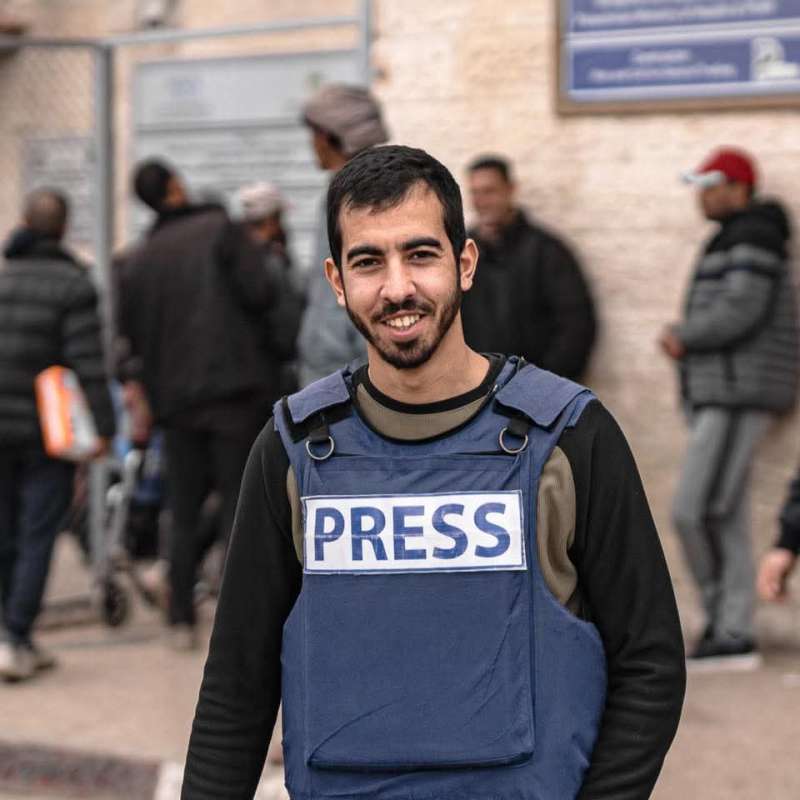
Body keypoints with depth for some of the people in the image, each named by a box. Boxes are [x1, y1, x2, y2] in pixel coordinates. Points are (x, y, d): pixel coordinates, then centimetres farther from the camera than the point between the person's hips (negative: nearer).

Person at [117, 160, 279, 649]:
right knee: (240, 507, -2)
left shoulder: (138, 260, 11)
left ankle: (182, 621, 10)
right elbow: (260, 293, -11)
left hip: (176, 398, 4)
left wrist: (138, 392, 19)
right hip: (235, 387, -4)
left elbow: (132, 337, 13)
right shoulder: (221, 230, -3)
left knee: (185, 514, 11)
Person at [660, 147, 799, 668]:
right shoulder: (732, 242, 21)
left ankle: (724, 619, -5)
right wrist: (683, 337, 5)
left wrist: (684, 339, -9)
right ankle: (732, 639, 8)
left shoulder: (752, 238, -12)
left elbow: (739, 312, -23)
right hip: (722, 396, 11)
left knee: (697, 511, -13)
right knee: (725, 521, 7)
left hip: (740, 394, -11)